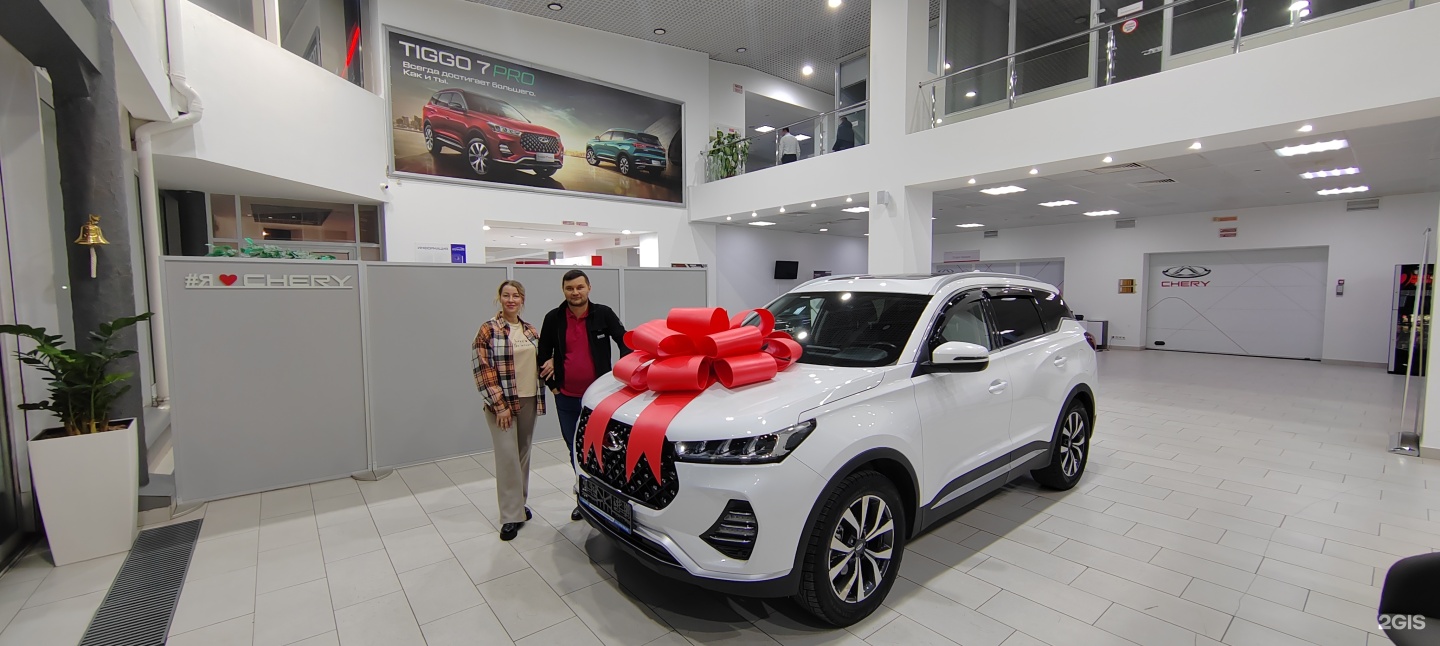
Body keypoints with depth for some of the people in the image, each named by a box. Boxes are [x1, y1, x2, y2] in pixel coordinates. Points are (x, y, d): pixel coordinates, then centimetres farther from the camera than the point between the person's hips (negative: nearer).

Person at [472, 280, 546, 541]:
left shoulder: (530, 330, 10)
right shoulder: (488, 330, -6)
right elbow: (483, 371, -10)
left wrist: (540, 397, 7)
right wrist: (499, 405, -14)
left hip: (528, 401, 5)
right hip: (502, 403, -5)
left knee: (524, 454, 13)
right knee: (508, 456, -6)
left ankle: (519, 503, 29)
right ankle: (512, 516, 4)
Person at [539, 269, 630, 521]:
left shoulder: (603, 314, -6)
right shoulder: (553, 318, 0)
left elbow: (625, 342, -3)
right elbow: (543, 353, 9)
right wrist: (551, 385, 4)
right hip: (566, 399, 3)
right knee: (576, 451, 14)